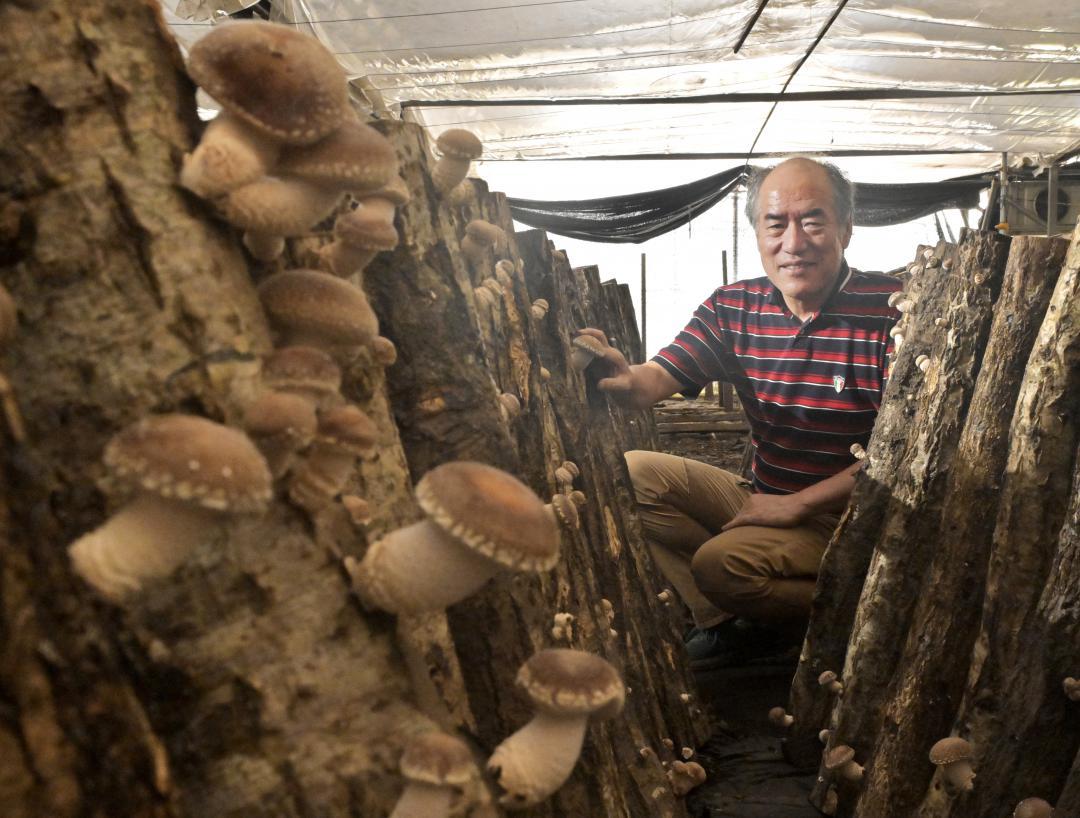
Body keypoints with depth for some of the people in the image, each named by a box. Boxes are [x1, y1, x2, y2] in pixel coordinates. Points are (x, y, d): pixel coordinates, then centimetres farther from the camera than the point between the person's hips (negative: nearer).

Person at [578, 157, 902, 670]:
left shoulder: (892, 311, -16)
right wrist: (626, 381, -35)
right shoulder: (733, 307, 1)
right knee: (631, 473, -6)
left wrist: (798, 504, -21)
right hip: (762, 499, 6)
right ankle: (727, 625, -2)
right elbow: (657, 379, -10)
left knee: (720, 562, -27)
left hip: (849, 514, -6)